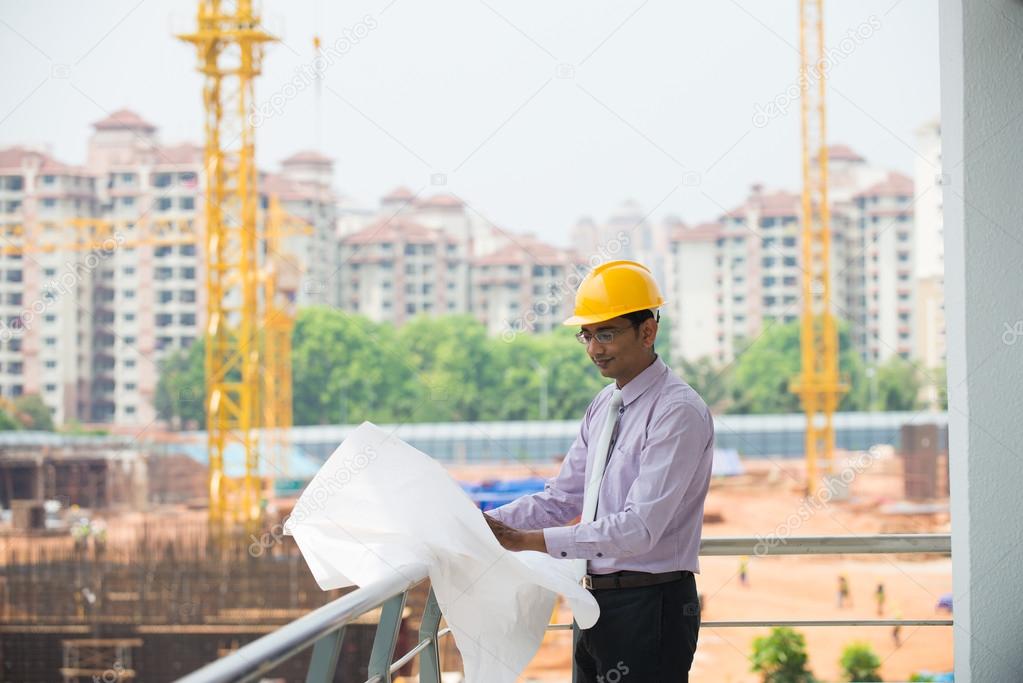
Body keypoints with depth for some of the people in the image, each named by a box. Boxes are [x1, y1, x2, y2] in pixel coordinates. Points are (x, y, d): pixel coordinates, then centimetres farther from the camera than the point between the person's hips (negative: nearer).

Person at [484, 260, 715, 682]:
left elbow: (640, 526, -23)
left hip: (649, 608, -8)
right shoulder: (602, 406, 13)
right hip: (595, 601, 8)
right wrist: (489, 522, -1)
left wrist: (528, 540, -24)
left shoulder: (678, 411, -15)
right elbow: (560, 500, 16)